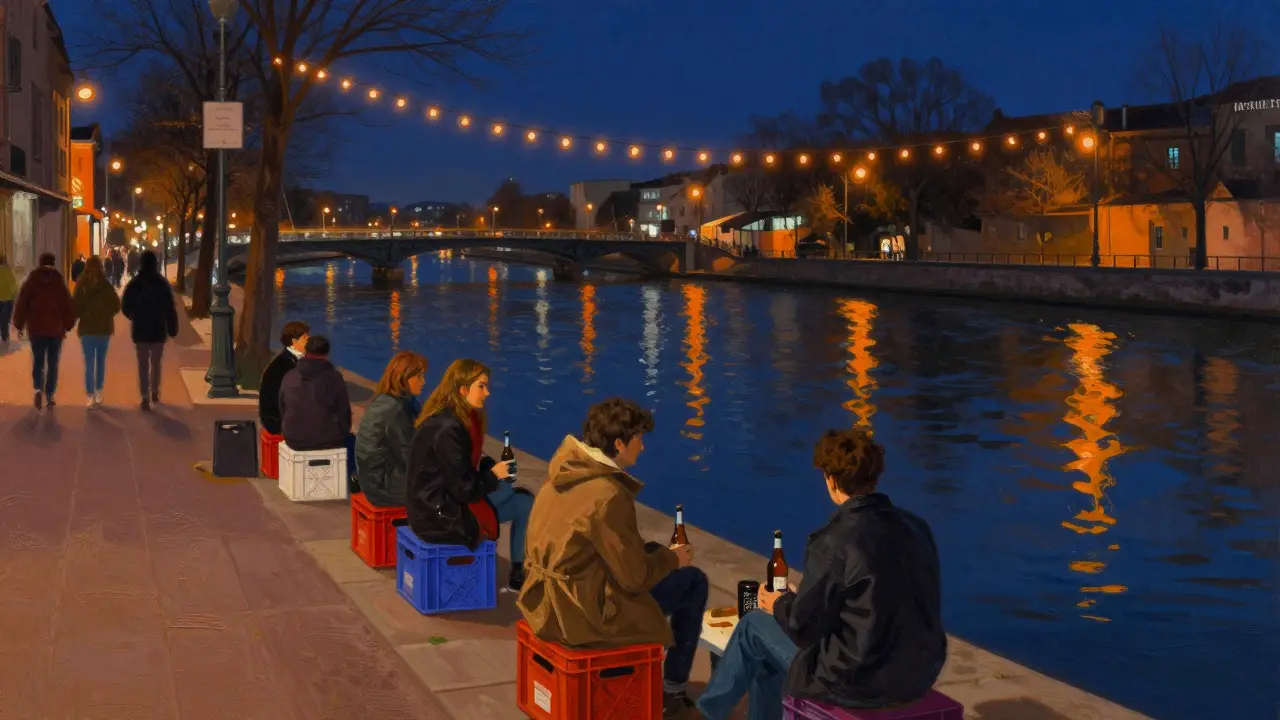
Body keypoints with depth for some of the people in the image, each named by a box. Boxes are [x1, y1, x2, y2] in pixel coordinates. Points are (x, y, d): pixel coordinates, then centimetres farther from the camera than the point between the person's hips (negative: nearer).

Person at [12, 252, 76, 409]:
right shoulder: (59, 283, -3)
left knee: (38, 361, 9)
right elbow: (67, 306, -2)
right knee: (52, 364, 9)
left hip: (36, 328, 1)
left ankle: (38, 389, -15)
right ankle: (49, 396, 9)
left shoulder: (30, 281, 0)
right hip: (56, 329, -1)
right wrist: (67, 326, 9)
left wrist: (19, 325, 9)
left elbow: (21, 305, 0)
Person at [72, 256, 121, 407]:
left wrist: (73, 320, 11)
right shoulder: (107, 286, -6)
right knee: (101, 361, 15)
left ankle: (91, 396, -5)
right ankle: (98, 392, 18)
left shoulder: (81, 286, -9)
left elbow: (75, 307, -7)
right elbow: (116, 306, 0)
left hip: (87, 328, -1)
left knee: (89, 363, 1)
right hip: (104, 328, 1)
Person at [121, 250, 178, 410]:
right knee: (156, 362, 17)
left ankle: (145, 397, -7)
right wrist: (172, 328, 0)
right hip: (159, 329, 1)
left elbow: (125, 306, -1)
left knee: (143, 364, 1)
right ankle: (154, 393, 26)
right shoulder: (162, 283, -6)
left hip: (140, 329, -1)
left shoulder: (134, 283, -5)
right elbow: (170, 308, -7)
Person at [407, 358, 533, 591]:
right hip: (441, 517, -9)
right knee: (526, 506, -1)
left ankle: (519, 569, 18)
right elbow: (464, 490, -22)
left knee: (520, 494, 14)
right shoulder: (449, 429, -25)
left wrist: (493, 467, 1)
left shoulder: (443, 418, 4)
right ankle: (520, 574, 15)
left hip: (435, 505, 9)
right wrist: (493, 475, -5)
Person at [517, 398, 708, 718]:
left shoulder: (565, 467, 1)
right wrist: (673, 558, 1)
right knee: (694, 582, 7)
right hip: (580, 613, -9)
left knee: (651, 551, 28)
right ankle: (673, 689, 22)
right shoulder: (608, 495, -26)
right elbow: (634, 577, -16)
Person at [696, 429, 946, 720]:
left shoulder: (835, 542, -20)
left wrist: (779, 605, 10)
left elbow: (803, 627, -13)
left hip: (863, 679, -7)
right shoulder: (916, 526, 0)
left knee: (754, 625, 18)